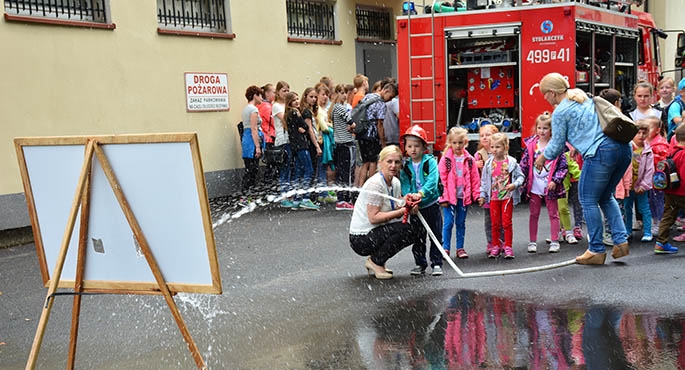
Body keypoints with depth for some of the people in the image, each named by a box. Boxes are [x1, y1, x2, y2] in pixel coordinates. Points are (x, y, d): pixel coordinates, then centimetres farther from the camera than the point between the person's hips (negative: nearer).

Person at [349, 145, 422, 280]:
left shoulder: (396, 182, 7)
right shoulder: (375, 184, -20)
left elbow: (395, 211, 6)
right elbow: (373, 218, -23)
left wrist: (409, 207, -15)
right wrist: (402, 211, -23)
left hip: (375, 233, 9)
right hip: (360, 239, -9)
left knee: (416, 228, 2)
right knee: (405, 229, -23)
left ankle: (375, 261, 9)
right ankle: (375, 262, -5)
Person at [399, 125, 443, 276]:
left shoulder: (430, 162, -8)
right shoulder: (405, 166, 2)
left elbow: (432, 181, -21)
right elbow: (404, 184, -4)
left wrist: (421, 193, -35)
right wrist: (408, 197, -23)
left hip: (431, 204, -3)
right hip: (415, 207, 3)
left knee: (436, 235, 4)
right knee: (418, 237, 10)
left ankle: (436, 263, 13)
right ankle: (420, 264, 21)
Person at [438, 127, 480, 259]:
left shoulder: (469, 160, 4)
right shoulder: (445, 159, -4)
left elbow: (475, 179, 6)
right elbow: (442, 179, -6)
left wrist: (477, 194, 0)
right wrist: (443, 197, -10)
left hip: (464, 197, 3)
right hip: (450, 197, -3)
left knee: (461, 223, 11)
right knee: (448, 223, -3)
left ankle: (460, 248, 18)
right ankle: (445, 248, 4)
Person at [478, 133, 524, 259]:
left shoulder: (511, 162, -6)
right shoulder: (489, 163, 1)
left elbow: (520, 176, 0)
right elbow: (484, 181, 8)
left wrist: (515, 184, -18)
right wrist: (482, 195, 7)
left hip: (507, 197, -2)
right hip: (493, 198, 2)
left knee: (506, 222, -1)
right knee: (495, 223, 8)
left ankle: (508, 246, 7)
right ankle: (495, 246, 17)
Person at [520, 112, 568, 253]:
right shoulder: (531, 145, 1)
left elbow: (563, 166, -6)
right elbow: (524, 164, 3)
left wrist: (555, 181, -14)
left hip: (550, 186, -2)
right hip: (534, 186, 2)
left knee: (553, 214, 7)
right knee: (534, 214, 9)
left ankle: (554, 241, 14)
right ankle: (532, 242, 16)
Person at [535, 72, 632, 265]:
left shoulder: (560, 112, -2)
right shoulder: (585, 98, 21)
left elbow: (557, 145, 6)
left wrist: (542, 158, 23)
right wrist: (578, 146, 42)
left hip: (601, 153, -8)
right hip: (623, 148, 9)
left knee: (588, 200, 6)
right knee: (606, 197, 22)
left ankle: (596, 250, 9)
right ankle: (621, 240, 12)